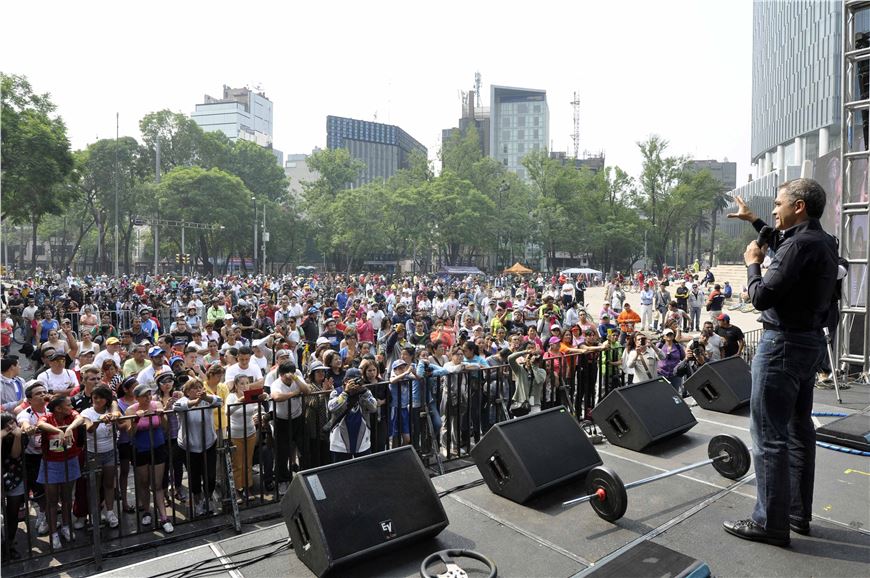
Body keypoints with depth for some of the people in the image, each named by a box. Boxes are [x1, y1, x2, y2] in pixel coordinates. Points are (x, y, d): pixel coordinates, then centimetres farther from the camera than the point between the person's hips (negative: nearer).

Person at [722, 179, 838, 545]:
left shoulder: (800, 244, -20)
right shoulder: (822, 241, 10)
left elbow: (762, 297, -22)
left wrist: (752, 264, -5)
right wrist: (754, 221, 34)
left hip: (784, 343, -10)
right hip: (809, 340, 10)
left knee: (769, 434, -4)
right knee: (798, 427, 16)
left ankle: (771, 523, 4)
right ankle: (798, 512, 27)